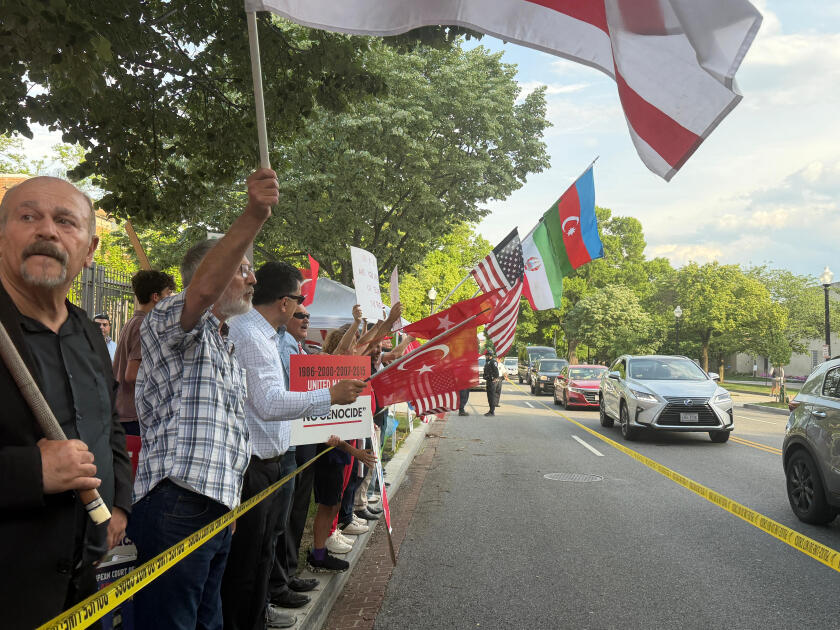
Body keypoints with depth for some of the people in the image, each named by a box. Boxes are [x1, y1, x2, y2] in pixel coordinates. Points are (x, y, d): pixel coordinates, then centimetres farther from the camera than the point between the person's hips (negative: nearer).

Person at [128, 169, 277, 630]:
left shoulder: (227, 349, 24)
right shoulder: (170, 319, -4)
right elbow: (202, 289, -28)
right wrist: (253, 216, -39)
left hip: (218, 509, 9)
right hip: (176, 507, -9)